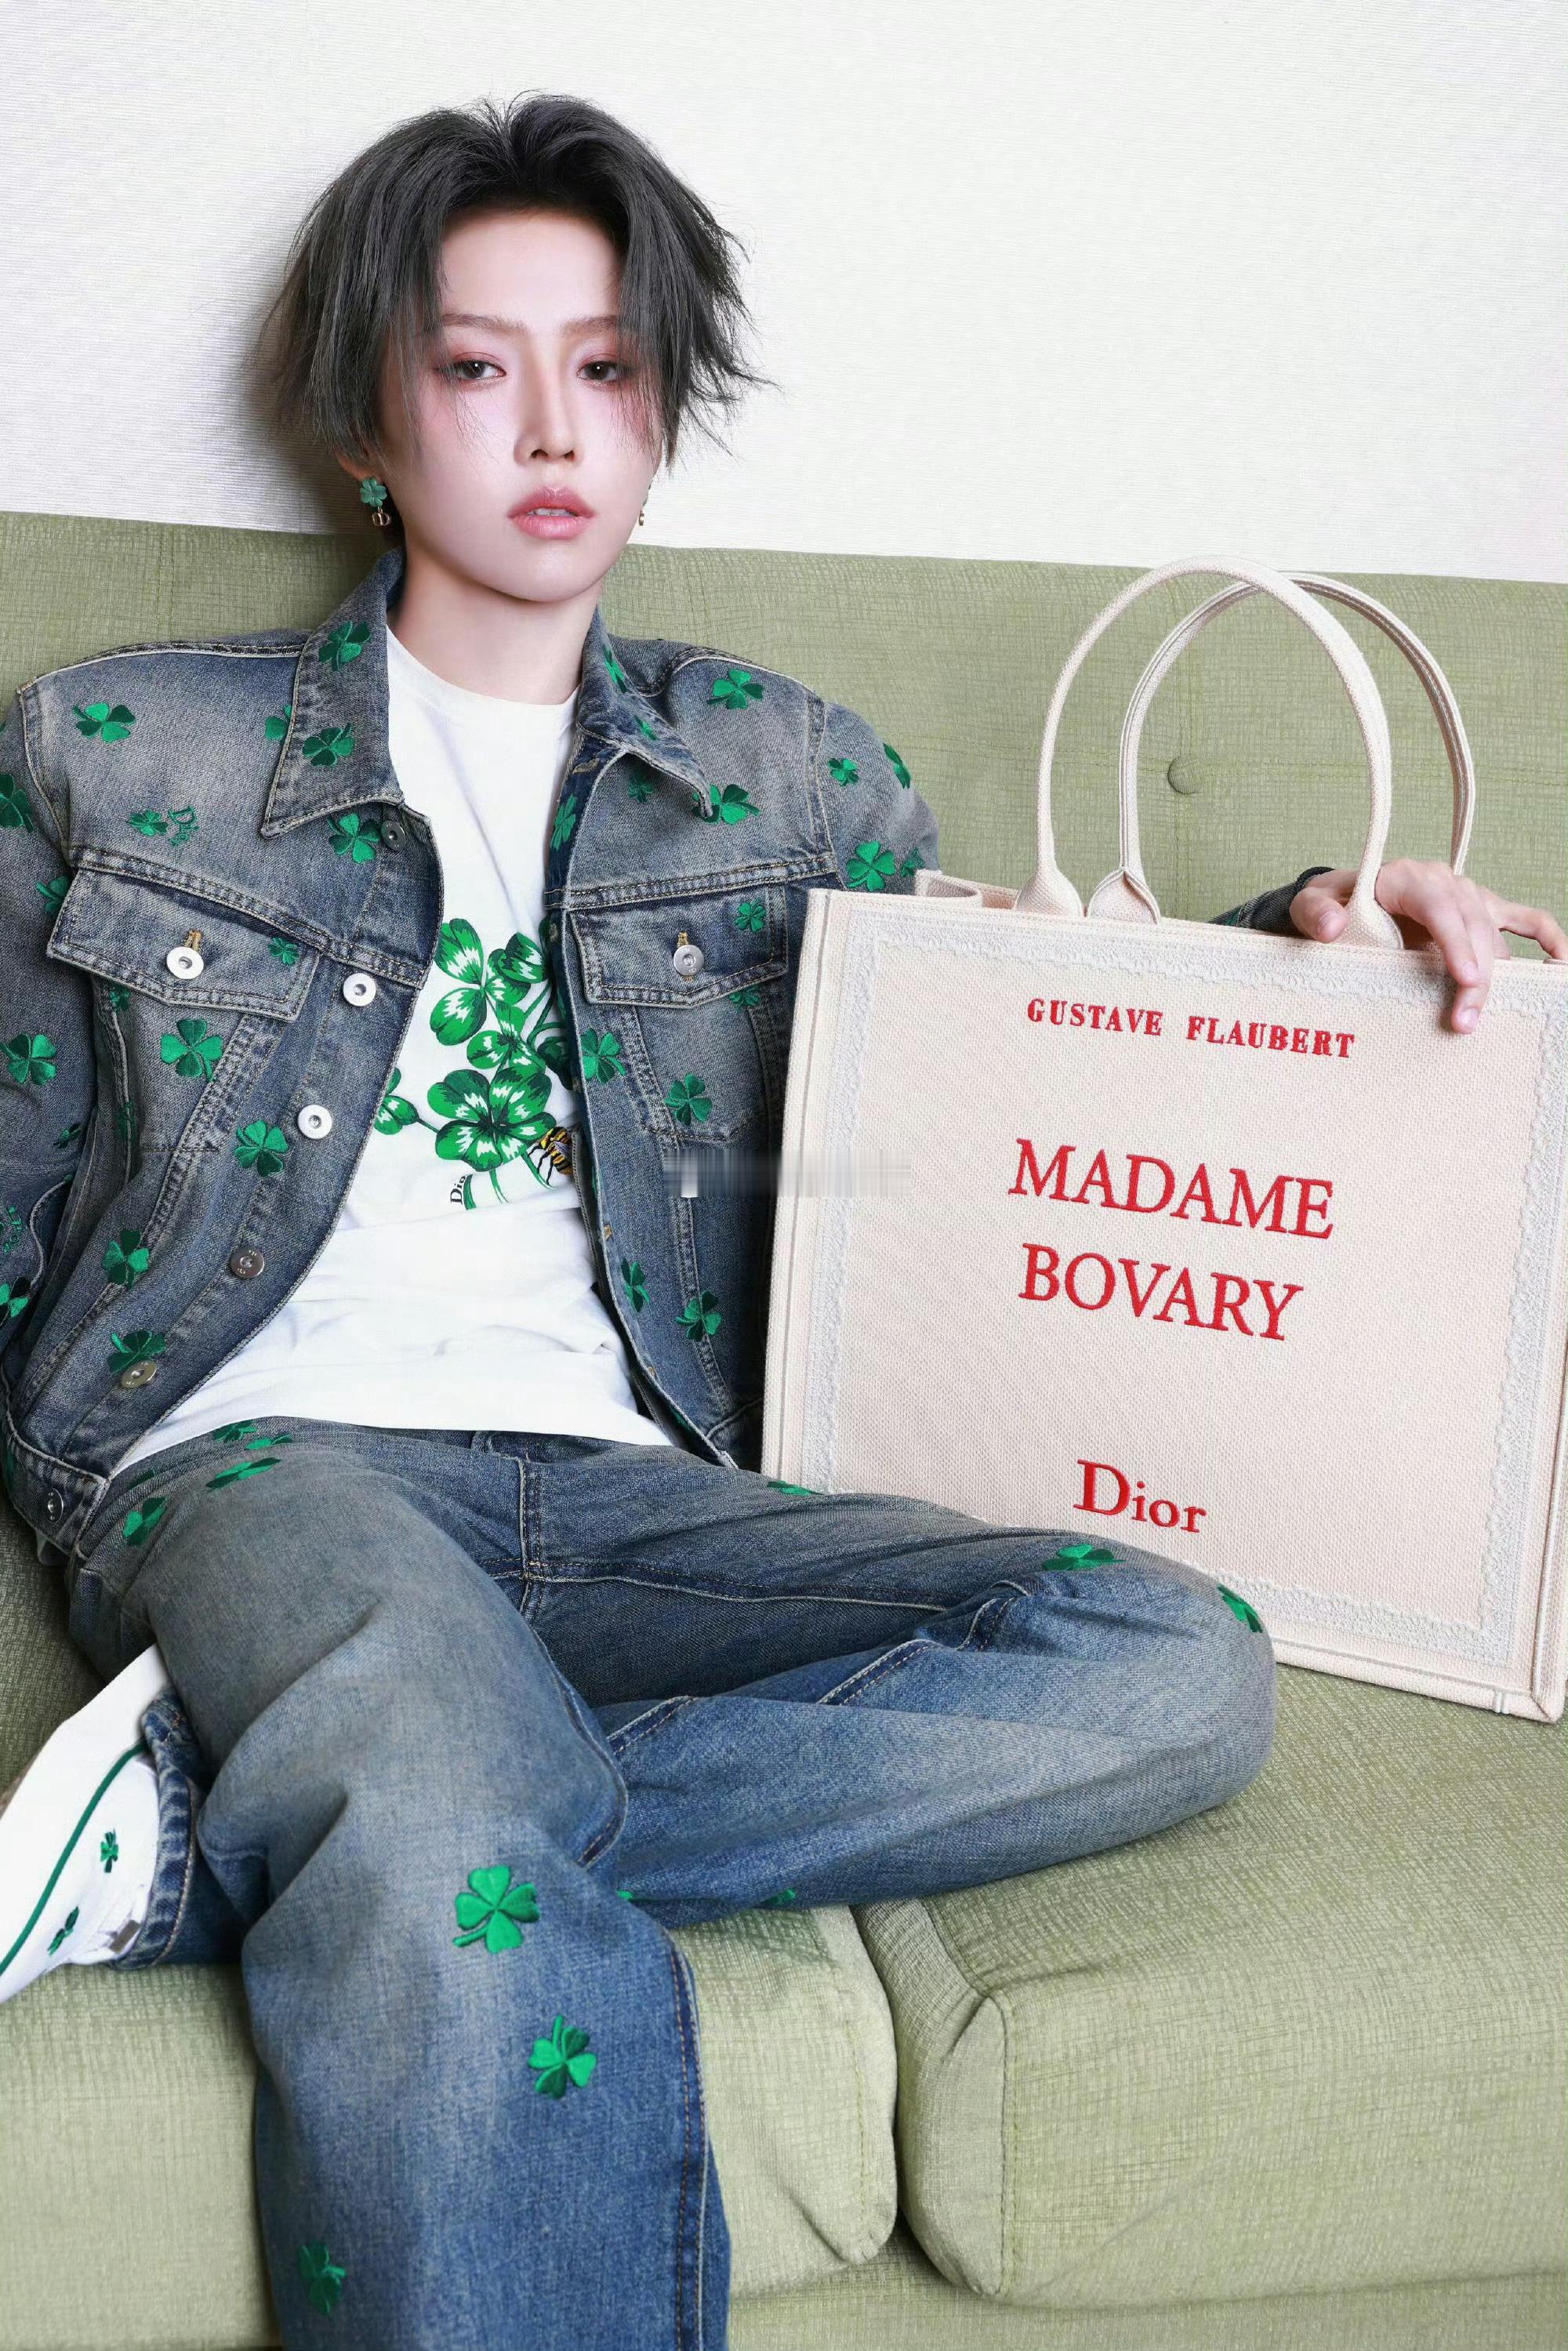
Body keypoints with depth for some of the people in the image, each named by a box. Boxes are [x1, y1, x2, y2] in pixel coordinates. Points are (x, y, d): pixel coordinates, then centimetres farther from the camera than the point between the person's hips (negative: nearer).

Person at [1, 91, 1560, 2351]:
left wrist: (1310, 922, 9)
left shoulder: (789, 770, 19)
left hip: (634, 1489, 4)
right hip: (273, 1458, -4)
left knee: (1182, 1669, -27)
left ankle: (239, 1830, -25)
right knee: (477, 1921, -40)